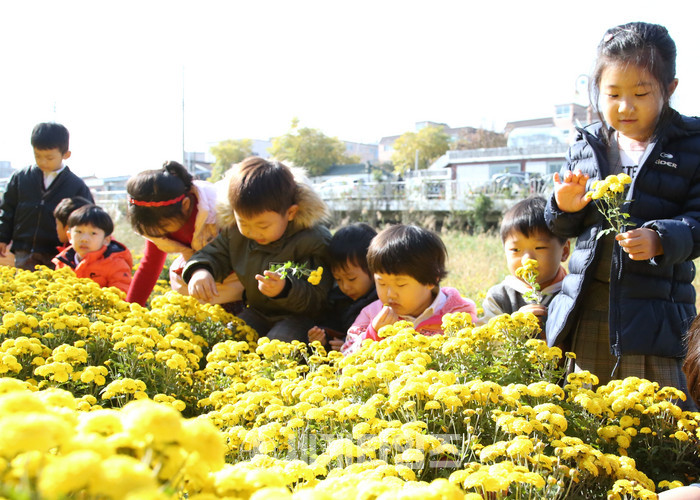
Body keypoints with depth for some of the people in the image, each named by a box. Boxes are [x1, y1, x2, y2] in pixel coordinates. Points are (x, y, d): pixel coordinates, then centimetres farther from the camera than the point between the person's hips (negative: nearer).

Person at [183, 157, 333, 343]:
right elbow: (214, 254, 10)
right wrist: (199, 270, -15)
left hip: (299, 316, -6)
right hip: (256, 312, 6)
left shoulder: (314, 240, -23)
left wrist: (286, 289, -40)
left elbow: (318, 300, -19)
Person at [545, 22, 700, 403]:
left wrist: (660, 240, -25)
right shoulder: (585, 147, 10)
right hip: (585, 306, 4)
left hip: (653, 309, -4)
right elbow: (563, 228, 16)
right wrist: (564, 207, -6)